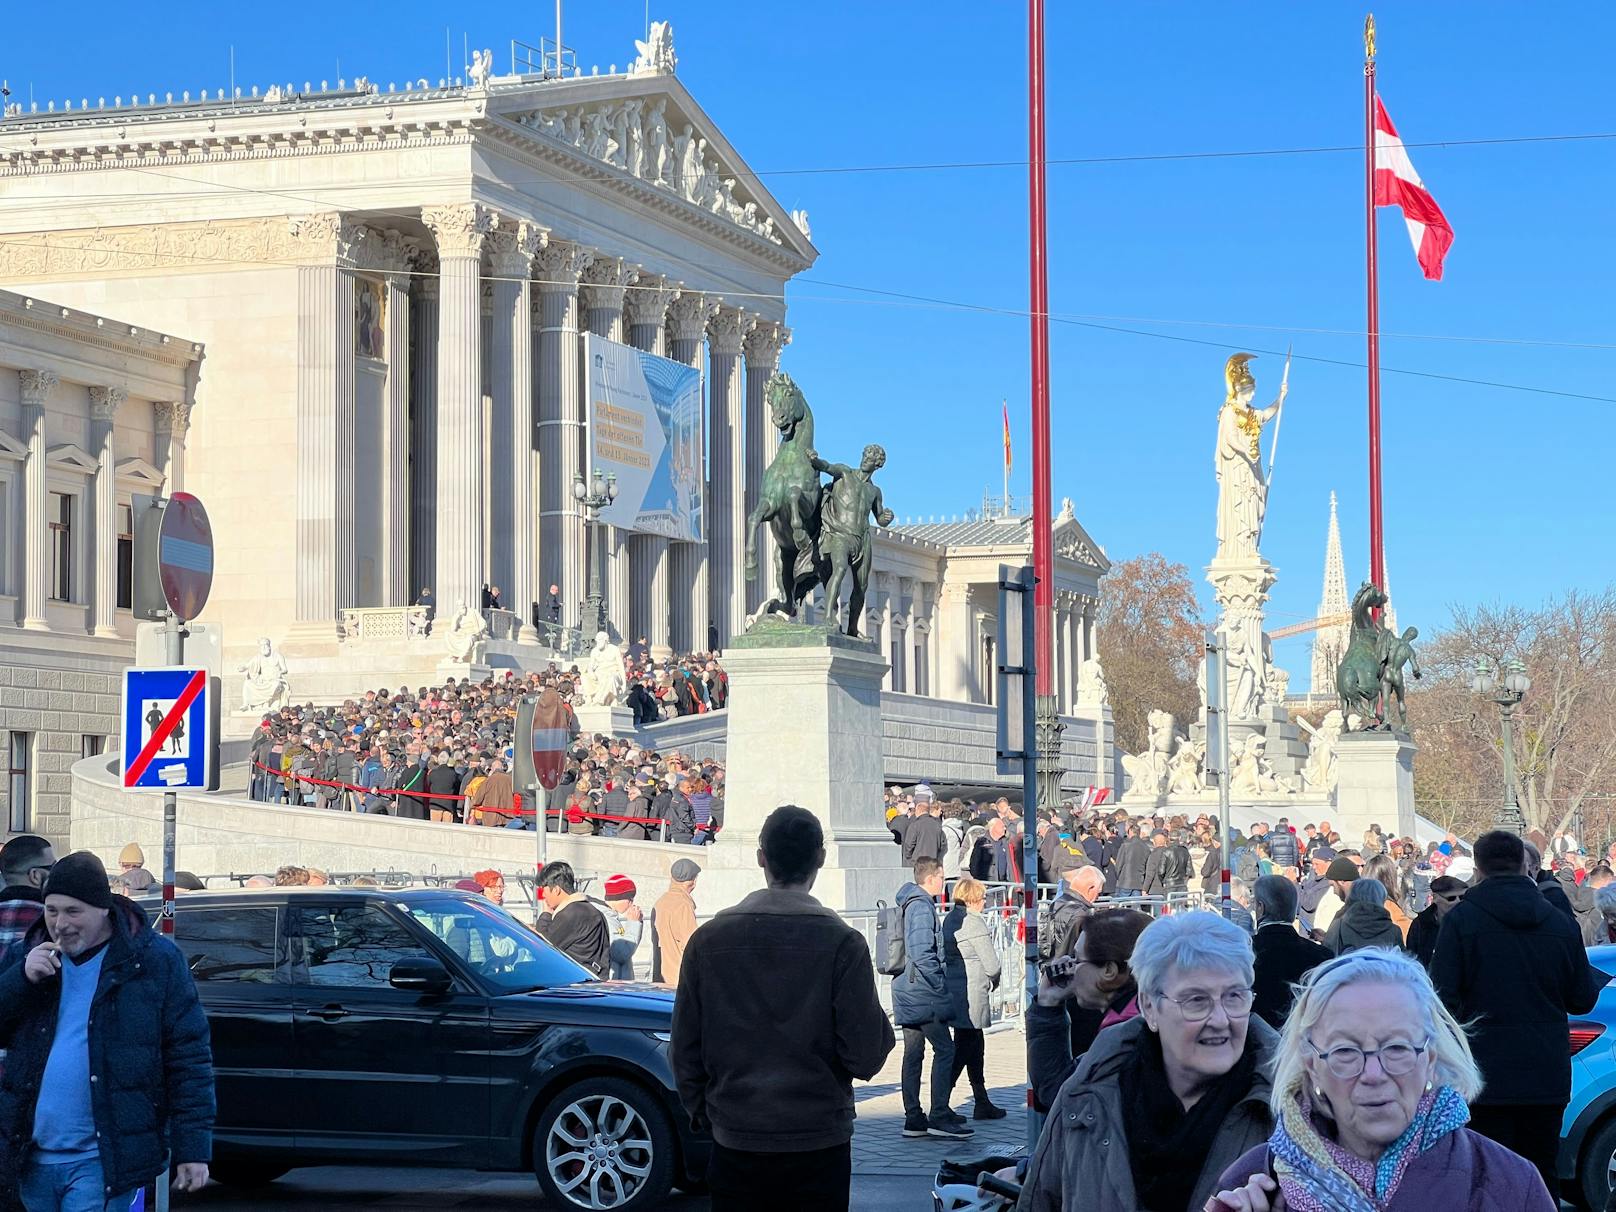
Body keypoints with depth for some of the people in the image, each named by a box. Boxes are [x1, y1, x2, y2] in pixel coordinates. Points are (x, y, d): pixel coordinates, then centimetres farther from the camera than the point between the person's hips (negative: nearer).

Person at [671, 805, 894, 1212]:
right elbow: (865, 1056, -11)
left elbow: (685, 1051, 4)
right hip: (819, 1147, -2)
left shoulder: (708, 940, -1)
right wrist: (880, 1022, 9)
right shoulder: (841, 942, -9)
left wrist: (701, 1112, 19)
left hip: (735, 1146, 2)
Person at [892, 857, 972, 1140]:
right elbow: (922, 953, -23)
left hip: (908, 993, 10)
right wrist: (940, 984, -16)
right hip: (924, 993, -10)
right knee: (945, 1049, -8)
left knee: (913, 1053, 10)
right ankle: (939, 1116, -11)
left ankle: (913, 1119, 12)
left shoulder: (909, 904, 16)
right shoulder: (922, 907, -15)